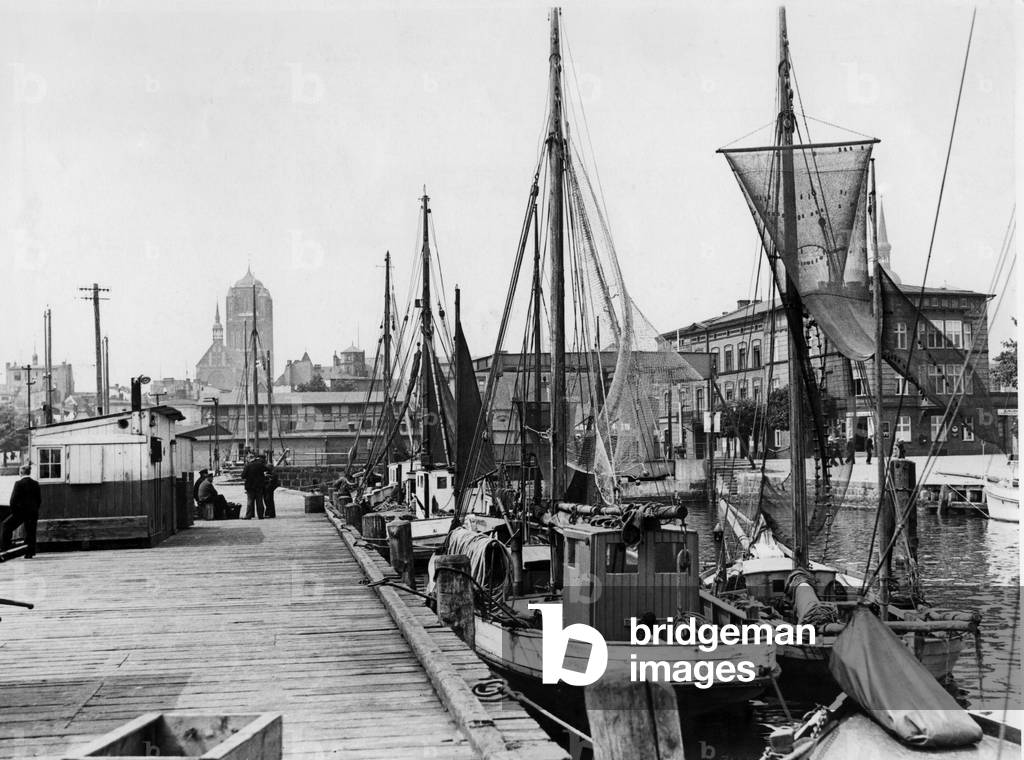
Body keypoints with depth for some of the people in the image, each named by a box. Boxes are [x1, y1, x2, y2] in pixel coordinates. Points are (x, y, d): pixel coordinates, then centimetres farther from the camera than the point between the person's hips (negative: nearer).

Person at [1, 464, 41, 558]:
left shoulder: (19, 484, -9)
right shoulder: (35, 484, 5)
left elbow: (13, 500, -10)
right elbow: (39, 500, 8)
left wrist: (13, 511, 0)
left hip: (21, 511, -4)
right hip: (33, 512, 4)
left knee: (5, 526, 13)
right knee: (30, 532, 7)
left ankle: (4, 547, 9)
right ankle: (29, 553, 6)